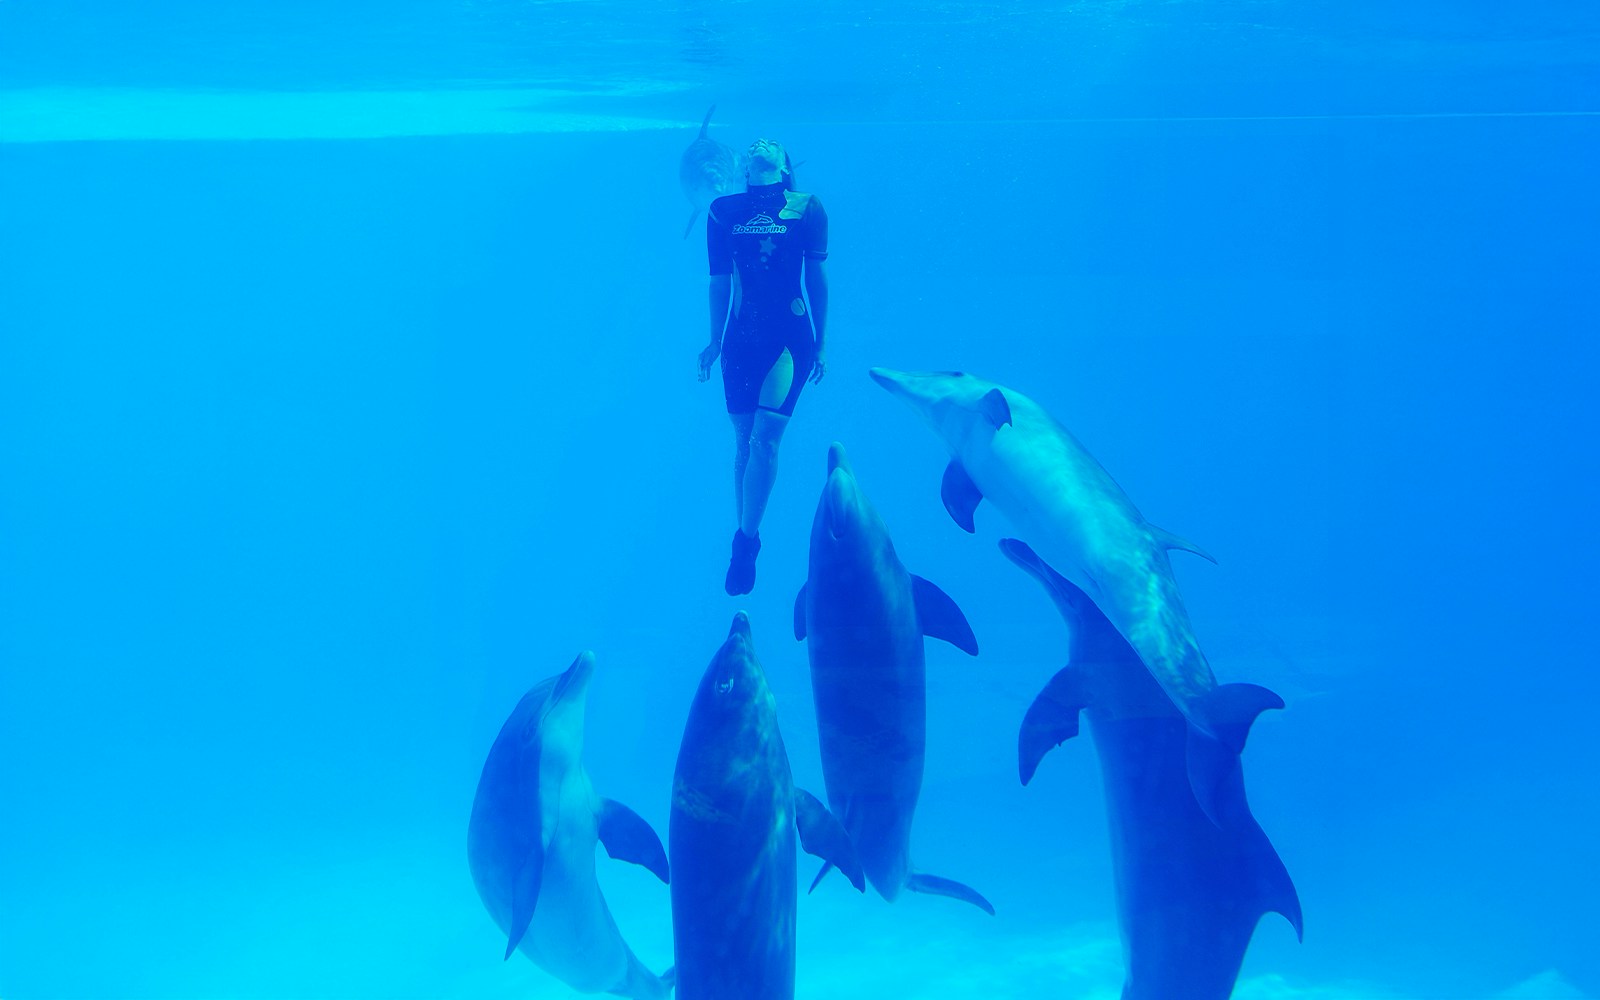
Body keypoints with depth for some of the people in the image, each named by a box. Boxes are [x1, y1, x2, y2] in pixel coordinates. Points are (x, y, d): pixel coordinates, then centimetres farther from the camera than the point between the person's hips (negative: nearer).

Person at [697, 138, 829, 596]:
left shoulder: (807, 208, 4)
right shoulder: (723, 211, 9)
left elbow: (818, 278, 6)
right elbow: (720, 283, 12)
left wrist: (822, 343, 4)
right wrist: (714, 342, 11)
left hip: (791, 335, -2)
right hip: (742, 336, 2)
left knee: (765, 435, -14)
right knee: (744, 440, 5)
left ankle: (745, 542, -9)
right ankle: (746, 536, 17)